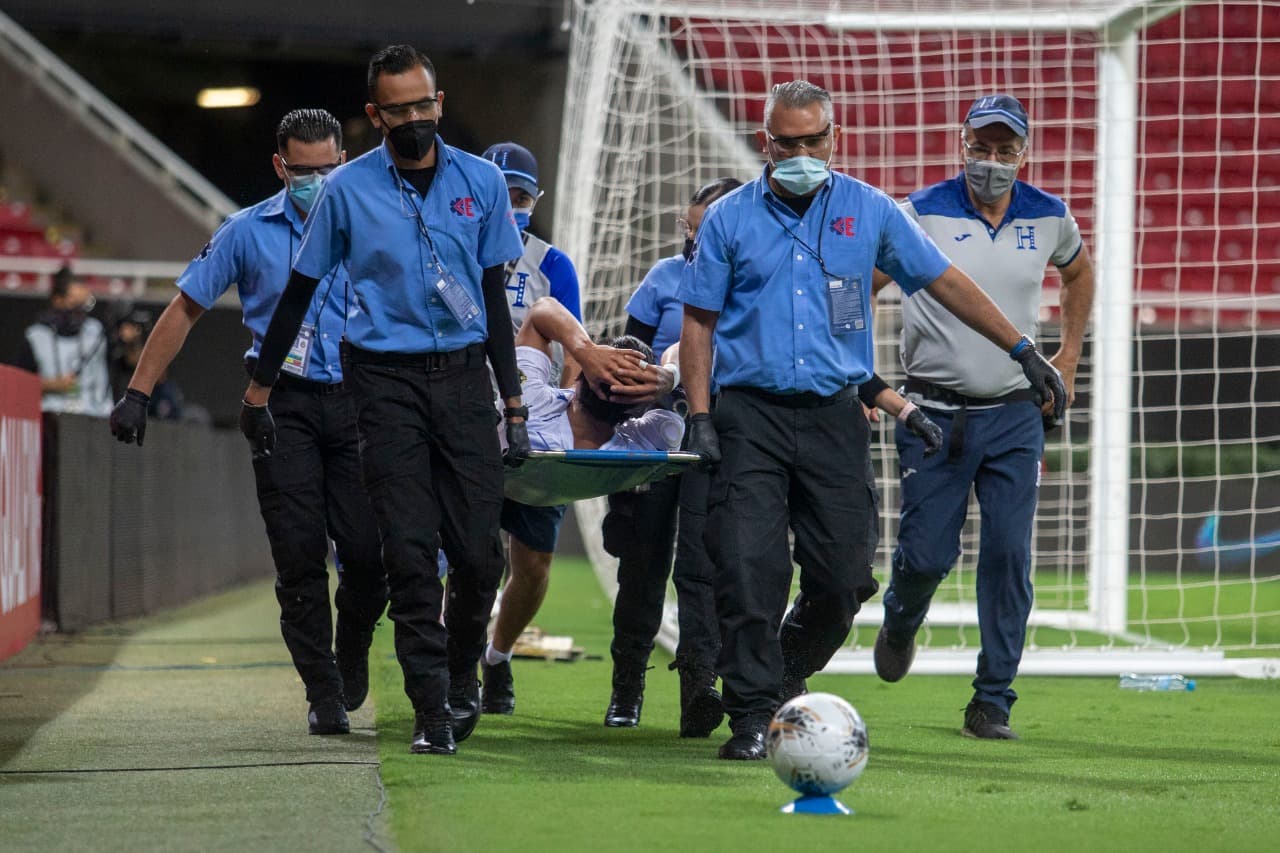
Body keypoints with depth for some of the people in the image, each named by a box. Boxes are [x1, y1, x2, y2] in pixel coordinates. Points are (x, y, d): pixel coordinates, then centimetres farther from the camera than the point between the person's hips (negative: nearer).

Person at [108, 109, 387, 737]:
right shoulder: (250, 233, 4)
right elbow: (185, 309, 8)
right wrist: (138, 394, 3)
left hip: (353, 402, 1)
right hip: (283, 406, 0)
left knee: (367, 551, -6)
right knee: (300, 556, -6)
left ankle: (350, 653, 25)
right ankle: (324, 695, 2)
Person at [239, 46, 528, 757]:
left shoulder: (481, 182, 6)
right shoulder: (348, 189, 0)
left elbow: (494, 296, 11)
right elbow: (300, 291, 9)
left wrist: (515, 406, 9)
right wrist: (259, 393, 9)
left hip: (465, 374, 2)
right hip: (386, 380, -2)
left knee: (480, 551, -2)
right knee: (410, 551, -7)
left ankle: (462, 674, 24)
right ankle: (432, 710, -3)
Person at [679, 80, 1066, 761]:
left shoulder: (869, 212, 8)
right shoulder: (729, 219, 5)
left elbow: (945, 282, 13)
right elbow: (698, 320, 7)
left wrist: (1023, 351, 12)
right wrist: (700, 416, -3)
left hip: (833, 417, 1)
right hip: (749, 416, -1)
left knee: (843, 576, -2)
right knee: (748, 570, -11)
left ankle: (792, 672, 25)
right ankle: (752, 716, -4)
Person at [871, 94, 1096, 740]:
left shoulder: (1049, 218, 4)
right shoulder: (921, 213, -7)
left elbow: (1078, 273, 26)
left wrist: (1067, 361, 21)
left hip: (1016, 415, 2)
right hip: (935, 413, -2)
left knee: (1009, 558, -5)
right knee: (927, 553, -3)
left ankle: (992, 704, 3)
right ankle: (900, 625, 33)